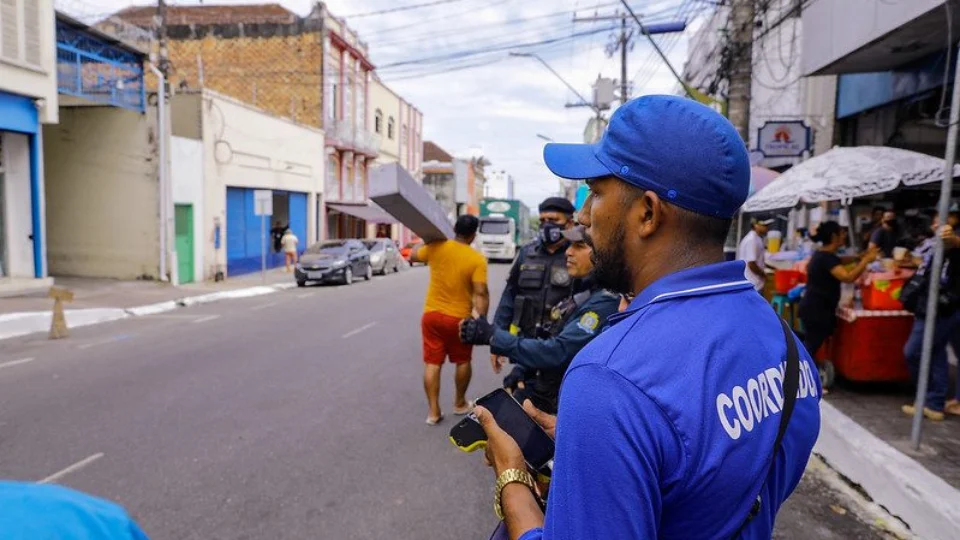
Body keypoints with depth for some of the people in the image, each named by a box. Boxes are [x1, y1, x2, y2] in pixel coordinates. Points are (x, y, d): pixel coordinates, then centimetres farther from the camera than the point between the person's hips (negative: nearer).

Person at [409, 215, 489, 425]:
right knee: (463, 361, 19)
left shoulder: (436, 247, -5)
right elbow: (480, 293, -19)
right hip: (459, 318, -2)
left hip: (431, 315, 2)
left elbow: (413, 256, 13)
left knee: (432, 363, 8)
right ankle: (460, 404, 32)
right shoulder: (477, 259, -15)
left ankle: (434, 411, 11)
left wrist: (423, 242, 29)